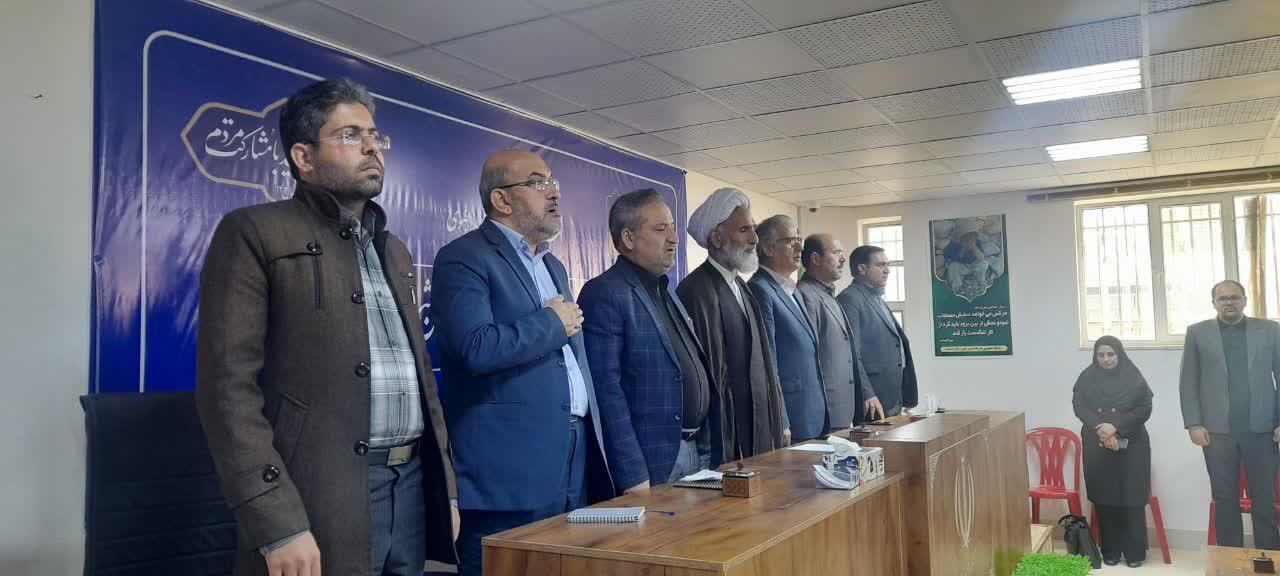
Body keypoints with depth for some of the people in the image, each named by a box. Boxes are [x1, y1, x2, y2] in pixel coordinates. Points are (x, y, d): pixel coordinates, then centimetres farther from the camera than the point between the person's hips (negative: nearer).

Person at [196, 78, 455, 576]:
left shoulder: (395, 251, 18)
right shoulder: (255, 233, -3)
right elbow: (228, 385, -11)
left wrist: (444, 486, 14)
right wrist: (277, 525, -18)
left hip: (412, 485, 7)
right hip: (322, 501, -6)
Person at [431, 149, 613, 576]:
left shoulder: (553, 266, 19)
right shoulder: (464, 258, -8)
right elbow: (477, 348, -24)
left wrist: (594, 450, 18)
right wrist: (552, 323, -10)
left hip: (575, 467, 8)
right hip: (508, 474, -8)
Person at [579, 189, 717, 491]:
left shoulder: (666, 292, 14)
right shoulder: (603, 294, -13)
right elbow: (606, 389, -19)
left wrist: (706, 447, 15)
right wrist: (633, 476, -21)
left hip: (699, 452, 8)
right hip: (651, 465, -8)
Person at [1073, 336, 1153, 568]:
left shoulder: (1133, 376, 0)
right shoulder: (1087, 377, 4)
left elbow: (1145, 408, -5)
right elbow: (1078, 406, -1)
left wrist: (1116, 426, -15)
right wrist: (1100, 427, -16)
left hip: (1131, 446, -1)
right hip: (1097, 447, 1)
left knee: (1132, 499, -1)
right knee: (1104, 499, 4)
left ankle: (1135, 553, 10)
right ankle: (1110, 552, 14)